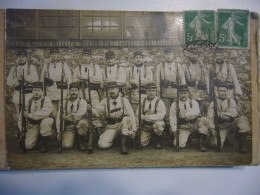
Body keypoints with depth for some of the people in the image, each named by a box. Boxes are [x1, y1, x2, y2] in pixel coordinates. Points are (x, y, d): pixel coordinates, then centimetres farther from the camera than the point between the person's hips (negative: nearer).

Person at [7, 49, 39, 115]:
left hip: (29, 94, -3)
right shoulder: (13, 68, 15)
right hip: (17, 94, 3)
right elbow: (9, 82, 7)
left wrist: (25, 76, -15)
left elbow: (35, 80, -7)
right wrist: (17, 80, -10)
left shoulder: (32, 67, 6)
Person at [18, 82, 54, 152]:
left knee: (45, 121, -38)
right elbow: (21, 116, 8)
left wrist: (30, 115, -25)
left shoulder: (46, 100, -11)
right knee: (27, 145, -13)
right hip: (33, 125, 3)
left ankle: (44, 144, -17)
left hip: (45, 123, -3)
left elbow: (45, 113, -29)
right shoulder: (29, 101, 3)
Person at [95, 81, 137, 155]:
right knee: (102, 145, -19)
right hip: (111, 127, 1)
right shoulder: (105, 101, 4)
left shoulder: (124, 100, -2)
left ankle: (124, 145, -25)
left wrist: (134, 130, -14)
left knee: (126, 119, -34)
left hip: (123, 125, -1)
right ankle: (112, 138, 17)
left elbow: (131, 115, -7)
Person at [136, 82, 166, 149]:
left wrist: (146, 117, -22)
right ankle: (150, 136, 27)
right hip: (145, 126, 4)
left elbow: (160, 115, -21)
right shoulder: (143, 101, 3)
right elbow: (138, 114, 3)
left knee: (157, 125, -38)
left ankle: (159, 142, -9)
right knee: (142, 143, -10)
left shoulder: (159, 102, -9)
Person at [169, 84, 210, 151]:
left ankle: (202, 143, -20)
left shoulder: (193, 102, 4)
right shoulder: (175, 105, 4)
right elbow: (172, 119, 0)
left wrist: (186, 115, -26)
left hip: (194, 124, 1)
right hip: (183, 127, -1)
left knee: (204, 120, -29)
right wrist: (174, 131, -8)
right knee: (179, 145, -21)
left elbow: (196, 112, -15)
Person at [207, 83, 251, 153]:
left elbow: (234, 113, -6)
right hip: (221, 127, -1)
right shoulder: (213, 103, 9)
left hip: (231, 124, 1)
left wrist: (221, 114, -11)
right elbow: (210, 117, -1)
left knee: (243, 119, -30)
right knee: (215, 144, -25)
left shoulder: (231, 101, 11)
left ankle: (242, 144, -21)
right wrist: (212, 129, -13)